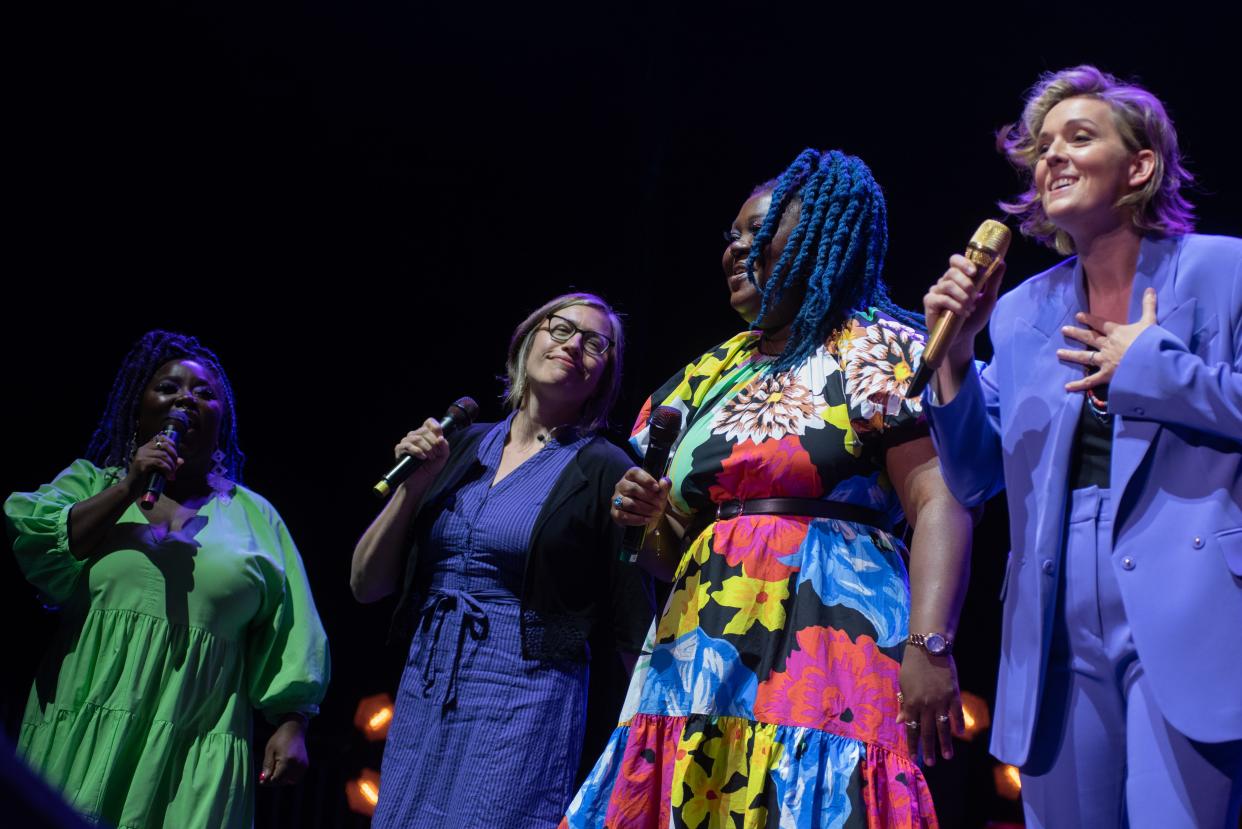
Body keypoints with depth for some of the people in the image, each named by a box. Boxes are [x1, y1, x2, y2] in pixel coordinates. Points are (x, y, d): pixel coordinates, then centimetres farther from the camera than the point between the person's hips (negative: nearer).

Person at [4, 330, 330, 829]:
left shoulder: (253, 515, 15)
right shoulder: (89, 482, 14)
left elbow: (289, 631, 9)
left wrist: (292, 725, 0)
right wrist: (128, 490, -7)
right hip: (79, 740, 0)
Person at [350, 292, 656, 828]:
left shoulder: (604, 470, -5)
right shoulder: (463, 446, 8)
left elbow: (631, 632, -4)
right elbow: (366, 585, 8)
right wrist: (414, 485, -4)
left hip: (527, 704, -5)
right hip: (422, 698, 5)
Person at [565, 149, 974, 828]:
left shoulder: (877, 353, 1)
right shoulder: (708, 377, 19)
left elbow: (939, 501, -12)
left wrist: (929, 644, -24)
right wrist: (648, 519, 1)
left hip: (825, 643, -6)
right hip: (697, 661, 6)